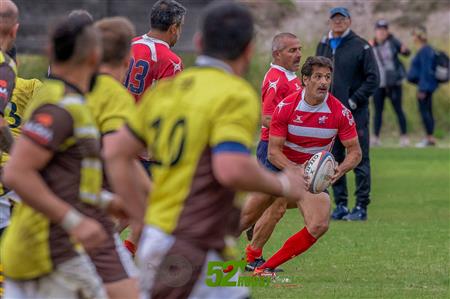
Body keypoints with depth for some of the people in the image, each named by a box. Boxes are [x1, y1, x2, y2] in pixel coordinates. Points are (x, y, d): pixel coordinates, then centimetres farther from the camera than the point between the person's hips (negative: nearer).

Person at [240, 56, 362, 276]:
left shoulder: (340, 112, -16)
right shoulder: (286, 107, -18)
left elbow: (355, 152, -11)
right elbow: (273, 151, -18)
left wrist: (340, 170, -32)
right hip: (279, 166, -1)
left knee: (319, 226, -20)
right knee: (246, 217, 2)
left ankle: (267, 268, -9)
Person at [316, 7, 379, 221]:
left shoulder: (360, 47, -4)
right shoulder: (323, 47, 13)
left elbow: (373, 79, -7)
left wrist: (354, 101, -12)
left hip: (355, 114, -6)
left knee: (360, 161, -4)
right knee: (335, 161, 8)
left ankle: (361, 207, -2)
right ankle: (340, 205, 15)